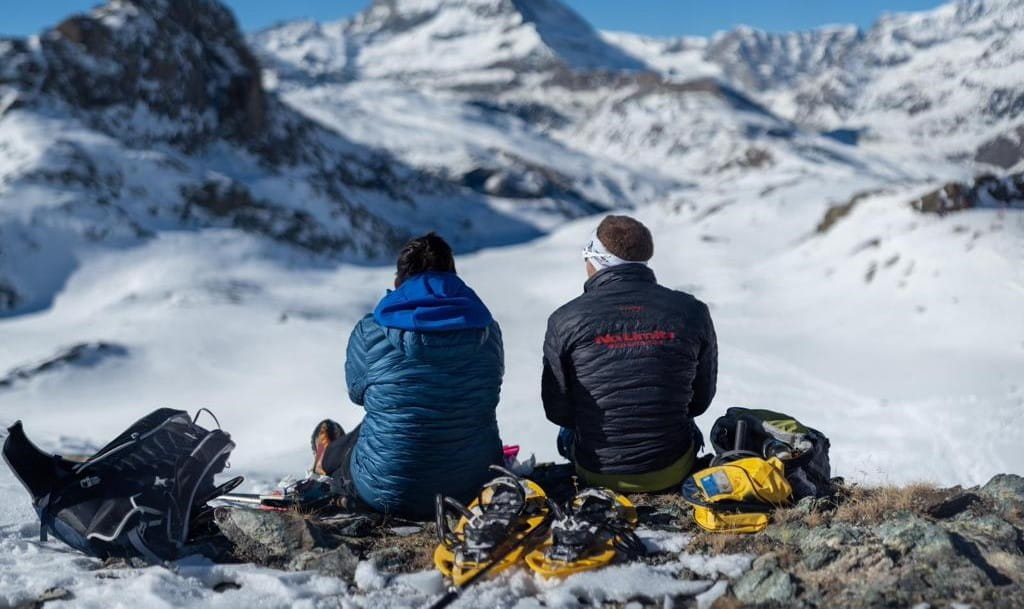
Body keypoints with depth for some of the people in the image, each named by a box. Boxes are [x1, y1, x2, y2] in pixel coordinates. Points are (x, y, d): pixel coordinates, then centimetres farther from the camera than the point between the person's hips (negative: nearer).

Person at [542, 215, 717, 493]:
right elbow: (701, 399, 5)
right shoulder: (692, 312, -6)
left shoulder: (565, 321, -11)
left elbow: (557, 410, -3)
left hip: (596, 473, -1)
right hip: (671, 471, 1)